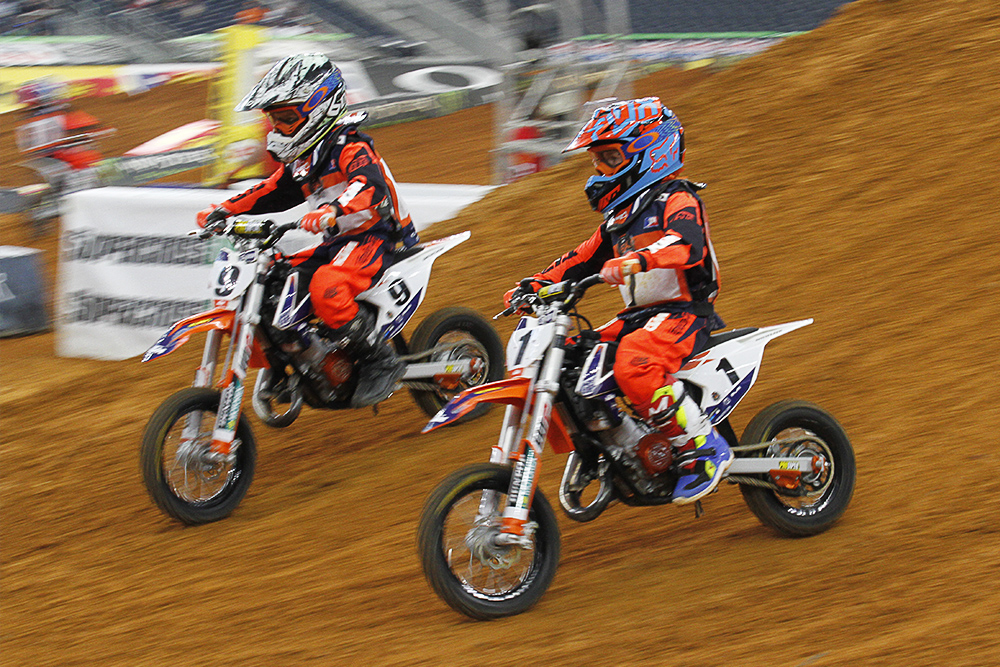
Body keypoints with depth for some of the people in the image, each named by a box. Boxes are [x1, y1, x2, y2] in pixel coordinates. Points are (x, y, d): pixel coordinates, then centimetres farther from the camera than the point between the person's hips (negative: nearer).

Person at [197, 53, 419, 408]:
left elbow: (371, 188, -32)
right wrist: (224, 210, 15)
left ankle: (381, 361, -26)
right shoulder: (302, 158, 16)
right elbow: (272, 192, 28)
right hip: (337, 244, 10)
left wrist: (333, 213, -51)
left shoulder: (350, 146, -14)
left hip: (375, 238, -10)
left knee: (326, 288, -37)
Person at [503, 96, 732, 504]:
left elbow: (688, 244, -28)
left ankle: (704, 448, -27)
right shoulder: (620, 214, 21)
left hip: (684, 313, -9)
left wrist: (636, 260, -45)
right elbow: (583, 259, 27)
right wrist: (535, 285, 12)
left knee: (633, 366, -36)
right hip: (640, 317, 9)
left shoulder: (676, 199, -7)